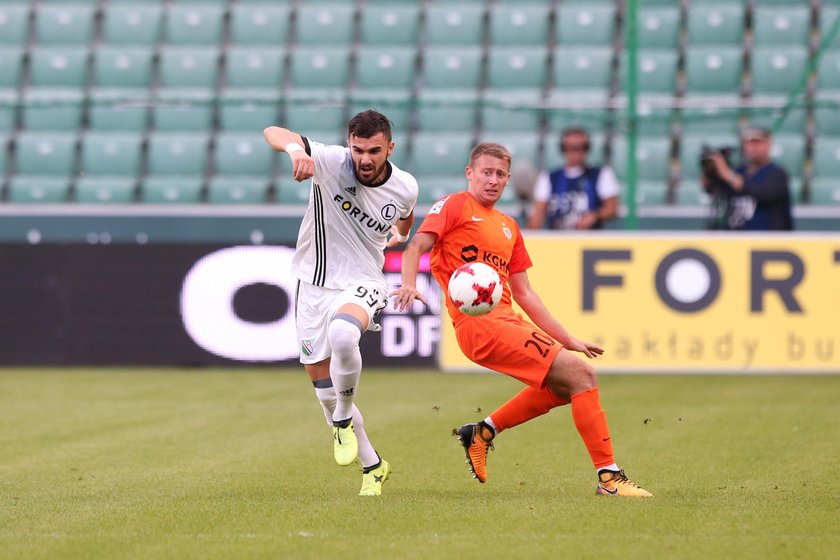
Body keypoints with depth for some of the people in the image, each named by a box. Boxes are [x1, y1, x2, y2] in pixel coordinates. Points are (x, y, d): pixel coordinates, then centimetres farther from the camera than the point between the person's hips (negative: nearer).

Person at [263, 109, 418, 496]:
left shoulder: (405, 188, -8)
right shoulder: (331, 162, -16)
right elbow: (272, 132, -28)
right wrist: (294, 148, -47)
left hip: (362, 283, -2)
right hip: (314, 285, 2)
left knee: (342, 333, -37)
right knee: (325, 390, 5)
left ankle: (344, 419, -11)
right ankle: (372, 466, 26)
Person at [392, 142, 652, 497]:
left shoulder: (508, 227, 25)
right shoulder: (455, 206, 4)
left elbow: (523, 293, 24)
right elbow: (416, 246, -9)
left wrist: (567, 340, 19)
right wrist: (409, 284, -30)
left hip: (507, 320, 9)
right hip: (479, 324, -9)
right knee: (581, 374, -14)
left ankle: (483, 431, 20)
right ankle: (608, 477, -11)